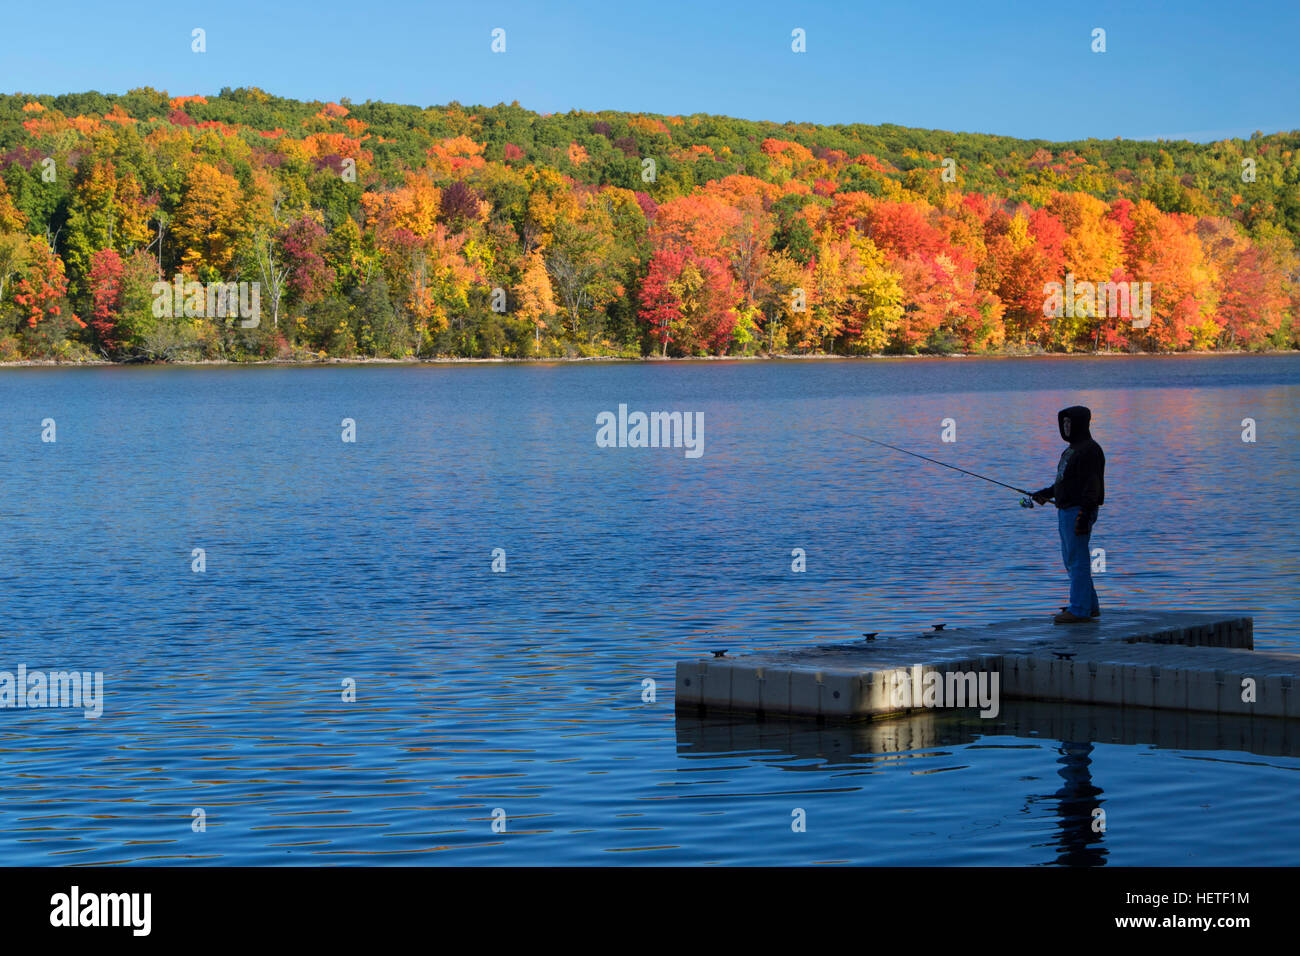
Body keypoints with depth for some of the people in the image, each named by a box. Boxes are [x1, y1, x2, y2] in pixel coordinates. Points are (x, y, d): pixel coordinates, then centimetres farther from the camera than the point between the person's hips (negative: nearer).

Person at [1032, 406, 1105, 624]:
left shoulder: (1089, 450, -13)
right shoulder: (1072, 449, 19)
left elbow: (1092, 485, -19)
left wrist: (1084, 515, -25)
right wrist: (1046, 493, 24)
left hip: (1079, 511, -11)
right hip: (1066, 510, 11)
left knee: (1078, 560, -9)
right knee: (1071, 559, 14)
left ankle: (1079, 610, -9)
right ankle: (1090, 607, 19)